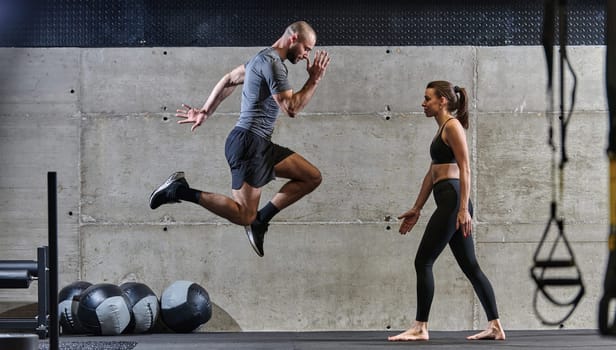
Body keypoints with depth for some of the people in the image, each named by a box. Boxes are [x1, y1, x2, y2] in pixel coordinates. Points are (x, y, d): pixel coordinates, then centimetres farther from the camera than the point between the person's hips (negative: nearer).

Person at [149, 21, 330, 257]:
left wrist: (205, 112, 28)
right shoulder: (273, 63, -15)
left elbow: (228, 80, 26)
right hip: (249, 143, -10)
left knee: (312, 177, 8)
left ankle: (260, 220, 9)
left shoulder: (265, 58, 17)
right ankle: (181, 191, -4)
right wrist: (314, 80, -13)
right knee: (244, 216, -8)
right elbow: (291, 108, -21)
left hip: (261, 145, 10)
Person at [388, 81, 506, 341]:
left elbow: (465, 169, -15)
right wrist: (416, 209, 24)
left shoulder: (453, 126, -7)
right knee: (470, 266, 9)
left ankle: (420, 327, -2)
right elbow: (432, 173, 24)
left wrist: (463, 208, -22)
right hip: (450, 203, 10)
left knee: (423, 261, -6)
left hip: (452, 200, -10)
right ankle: (495, 326, 11)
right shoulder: (442, 128, 20)